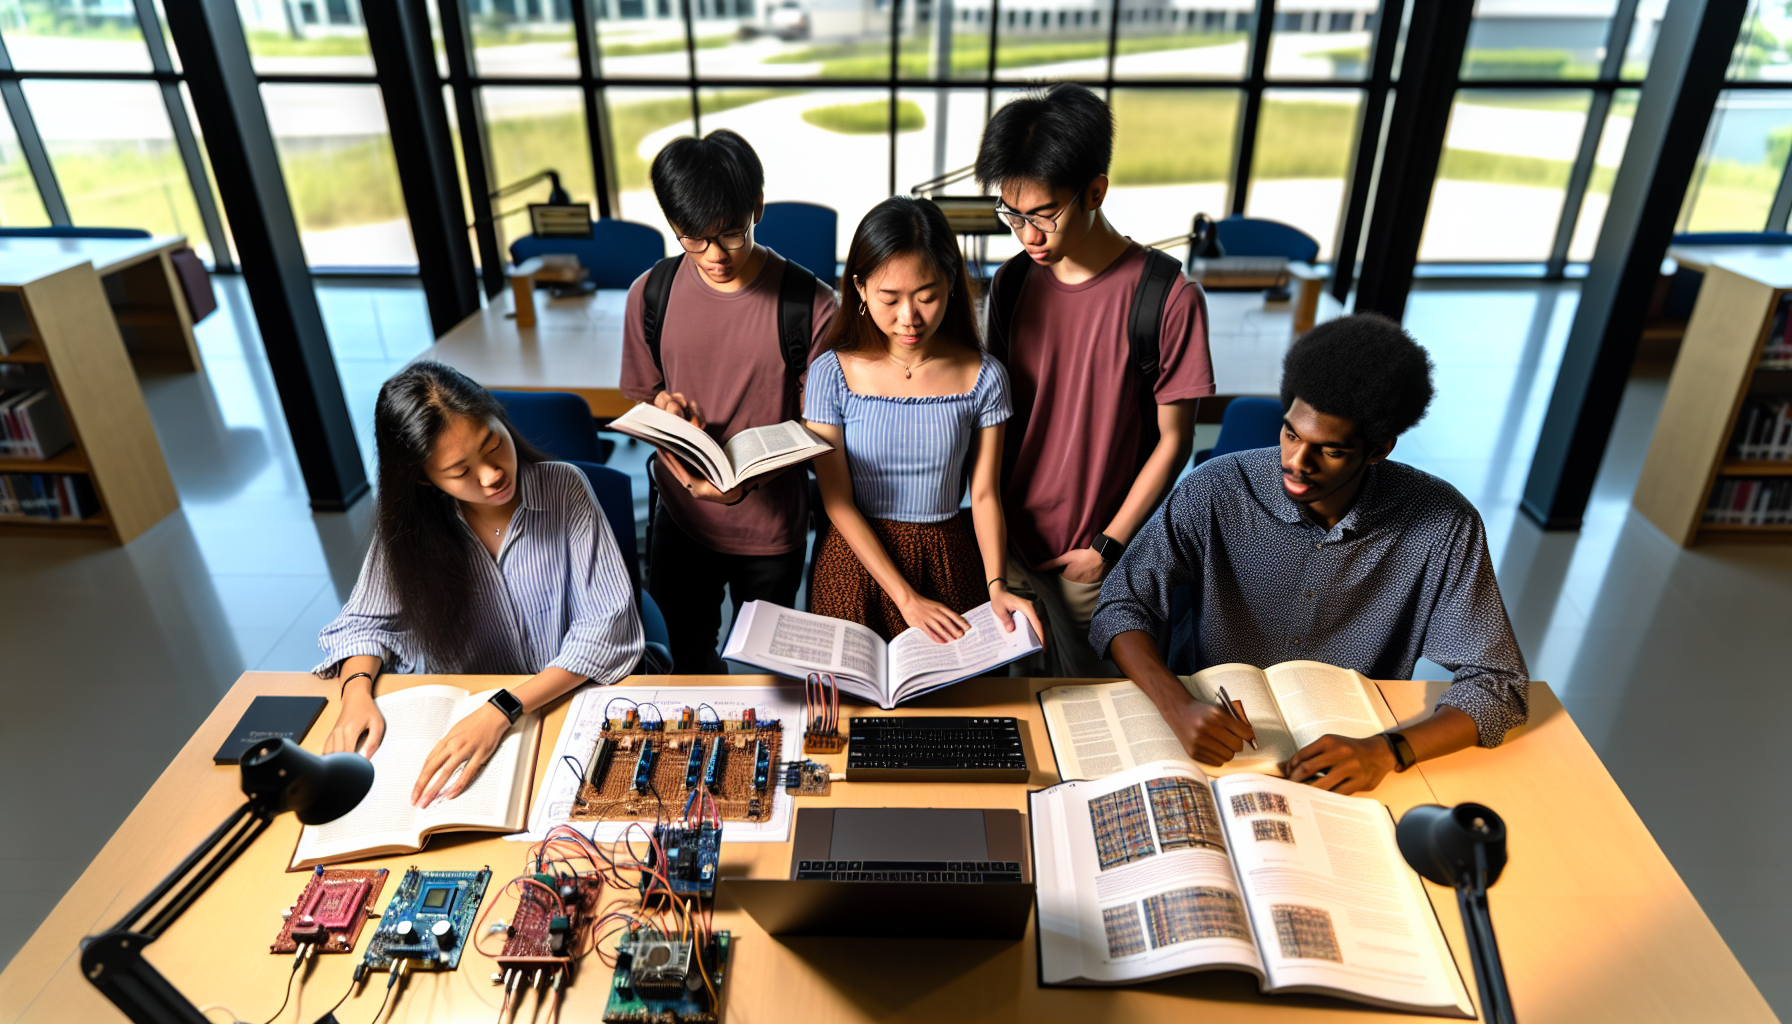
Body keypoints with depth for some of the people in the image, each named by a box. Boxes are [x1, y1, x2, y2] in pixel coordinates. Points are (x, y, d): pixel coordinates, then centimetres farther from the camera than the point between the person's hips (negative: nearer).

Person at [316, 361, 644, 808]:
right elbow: (365, 622, 7)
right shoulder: (410, 521, -6)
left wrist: (502, 711, -29)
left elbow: (608, 625, -19)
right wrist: (357, 691, -16)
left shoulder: (563, 487, -14)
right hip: (463, 713, 4)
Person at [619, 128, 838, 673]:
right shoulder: (650, 295, -7)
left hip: (770, 525, -2)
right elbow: (642, 397, 6)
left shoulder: (810, 304, -17)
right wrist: (666, 407, -18)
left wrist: (748, 477, -29)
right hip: (681, 518, 3)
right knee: (679, 658, 20)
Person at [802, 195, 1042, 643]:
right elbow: (839, 502, -11)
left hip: (946, 560, 1)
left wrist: (996, 585, -20)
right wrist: (906, 598, -16)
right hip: (858, 559, -1)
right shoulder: (832, 373, -11)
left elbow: (985, 494, -4)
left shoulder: (983, 377, -7)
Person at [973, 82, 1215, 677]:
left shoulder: (1168, 297, -17)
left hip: (1095, 559, -3)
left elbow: (1173, 441, -10)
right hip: (1013, 543, 4)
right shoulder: (1012, 282, -3)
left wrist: (1108, 547, -9)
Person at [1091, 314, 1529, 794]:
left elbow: (1497, 682, -10)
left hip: (1354, 751, 3)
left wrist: (1386, 750, -28)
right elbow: (1122, 607, -12)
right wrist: (1180, 708, -30)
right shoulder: (1216, 493, -16)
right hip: (1221, 743, -2)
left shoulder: (1442, 525, -13)